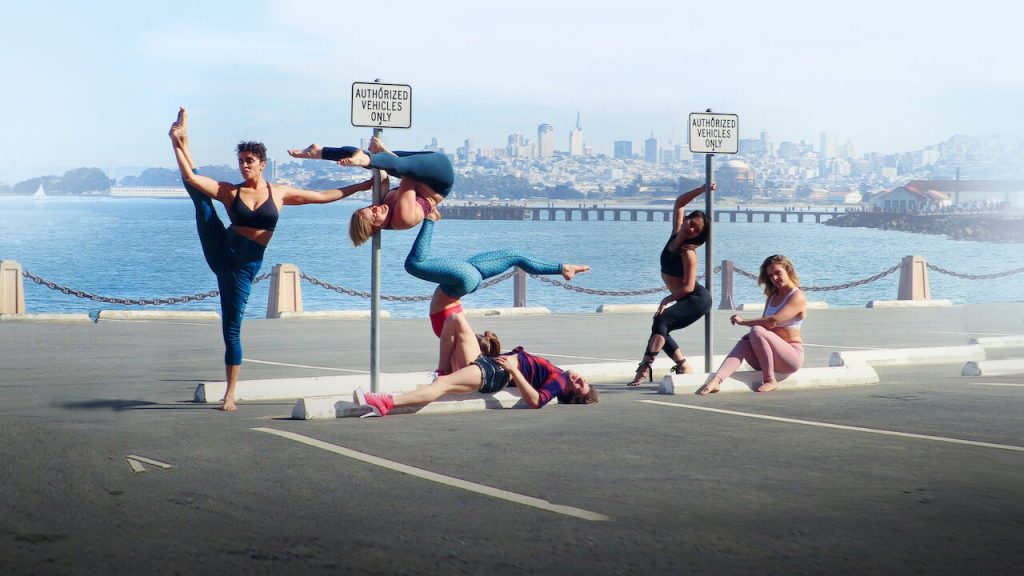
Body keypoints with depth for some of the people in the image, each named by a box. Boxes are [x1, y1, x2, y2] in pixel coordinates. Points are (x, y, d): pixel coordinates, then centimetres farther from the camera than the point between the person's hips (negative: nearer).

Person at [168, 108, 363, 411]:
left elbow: (323, 196, 12)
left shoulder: (279, 193, 7)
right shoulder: (230, 191, 4)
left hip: (245, 265, -1)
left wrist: (360, 186, 11)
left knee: (232, 328, -1)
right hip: (222, 251, 1)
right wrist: (177, 144, -14)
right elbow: (190, 177, -7)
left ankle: (230, 393, 8)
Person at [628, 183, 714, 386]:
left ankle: (645, 368, -37)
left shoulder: (688, 253, -20)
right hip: (688, 300, 10)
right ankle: (684, 367, 8)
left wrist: (666, 300, -14)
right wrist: (702, 189, 1)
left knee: (661, 321, -25)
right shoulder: (675, 234, 2)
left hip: (697, 299, -10)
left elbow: (688, 287, -23)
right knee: (660, 329, 6)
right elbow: (679, 203, 11)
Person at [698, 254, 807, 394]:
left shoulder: (798, 297, -8)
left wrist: (743, 321, -12)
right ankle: (715, 380, -42)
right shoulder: (773, 296, 21)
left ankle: (770, 381, -20)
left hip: (793, 355, -7)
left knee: (757, 332, -28)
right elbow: (764, 322, 12)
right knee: (743, 343, -20)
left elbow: (773, 321, -21)